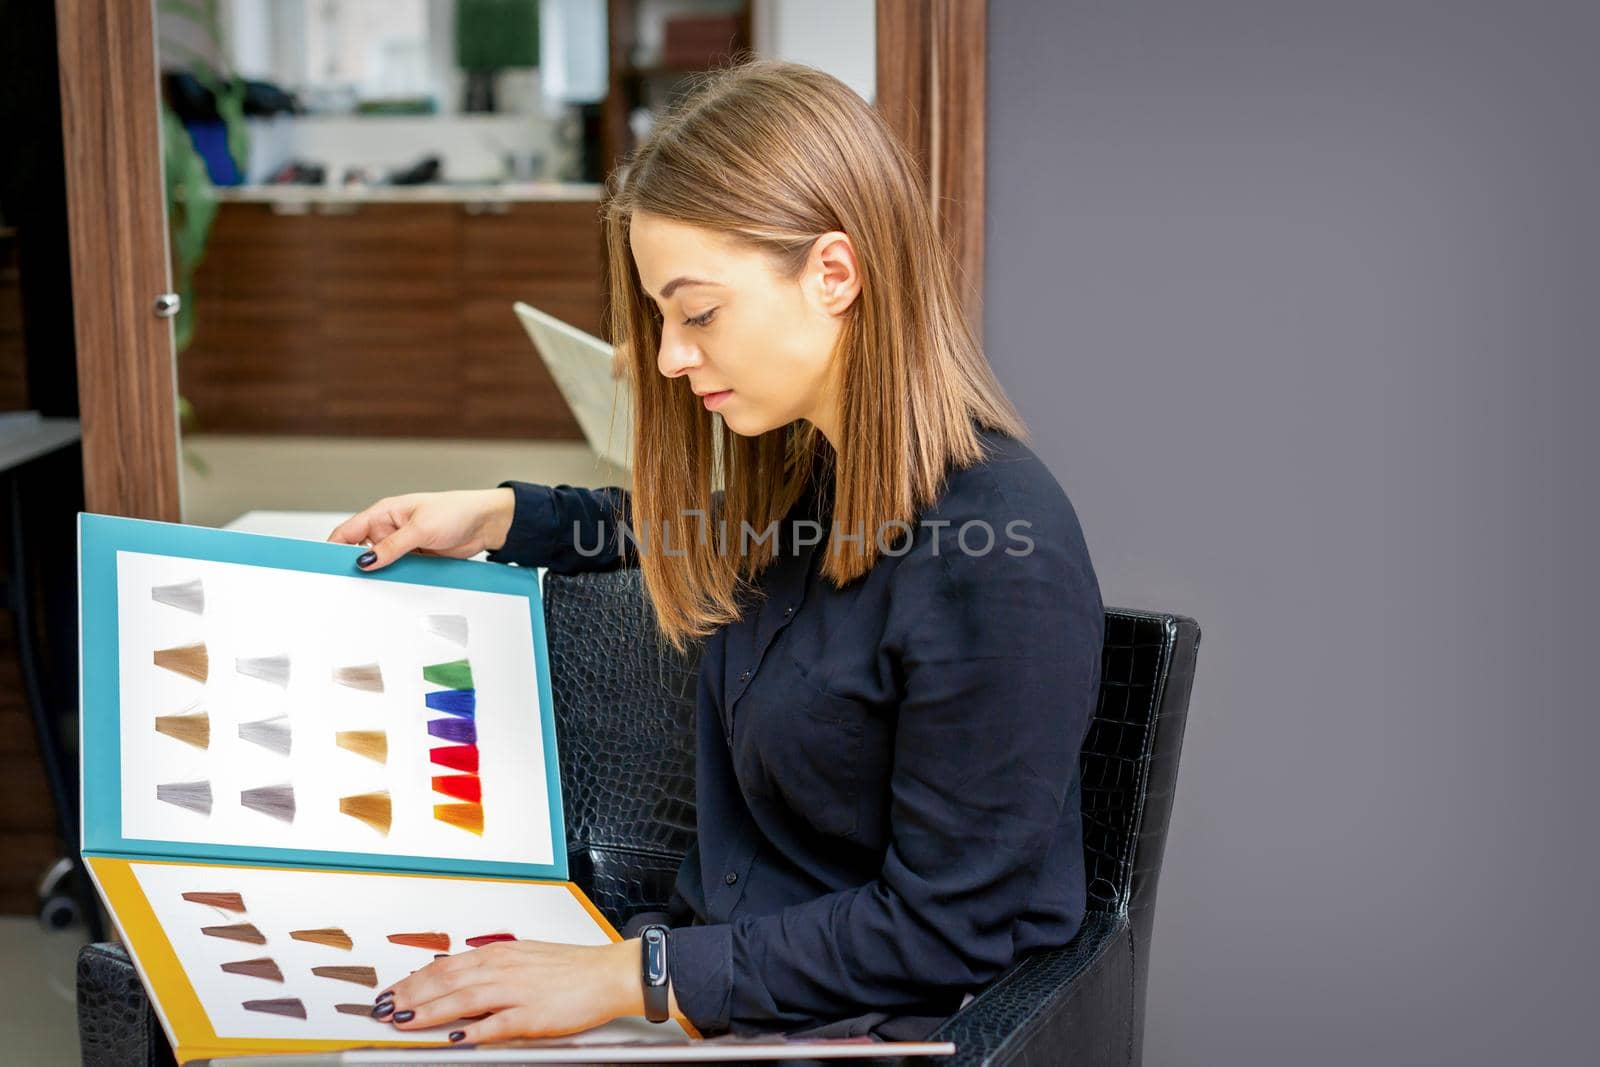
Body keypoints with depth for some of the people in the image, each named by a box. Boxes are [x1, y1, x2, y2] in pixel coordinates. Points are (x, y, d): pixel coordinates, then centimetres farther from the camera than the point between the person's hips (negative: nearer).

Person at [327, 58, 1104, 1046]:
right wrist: (497, 518, 16)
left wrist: (638, 974, -19)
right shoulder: (795, 469, 2)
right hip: (715, 968, 8)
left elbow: (943, 932, -20)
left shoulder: (998, 552, -24)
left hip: (863, 1024, -7)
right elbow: (682, 532, 28)